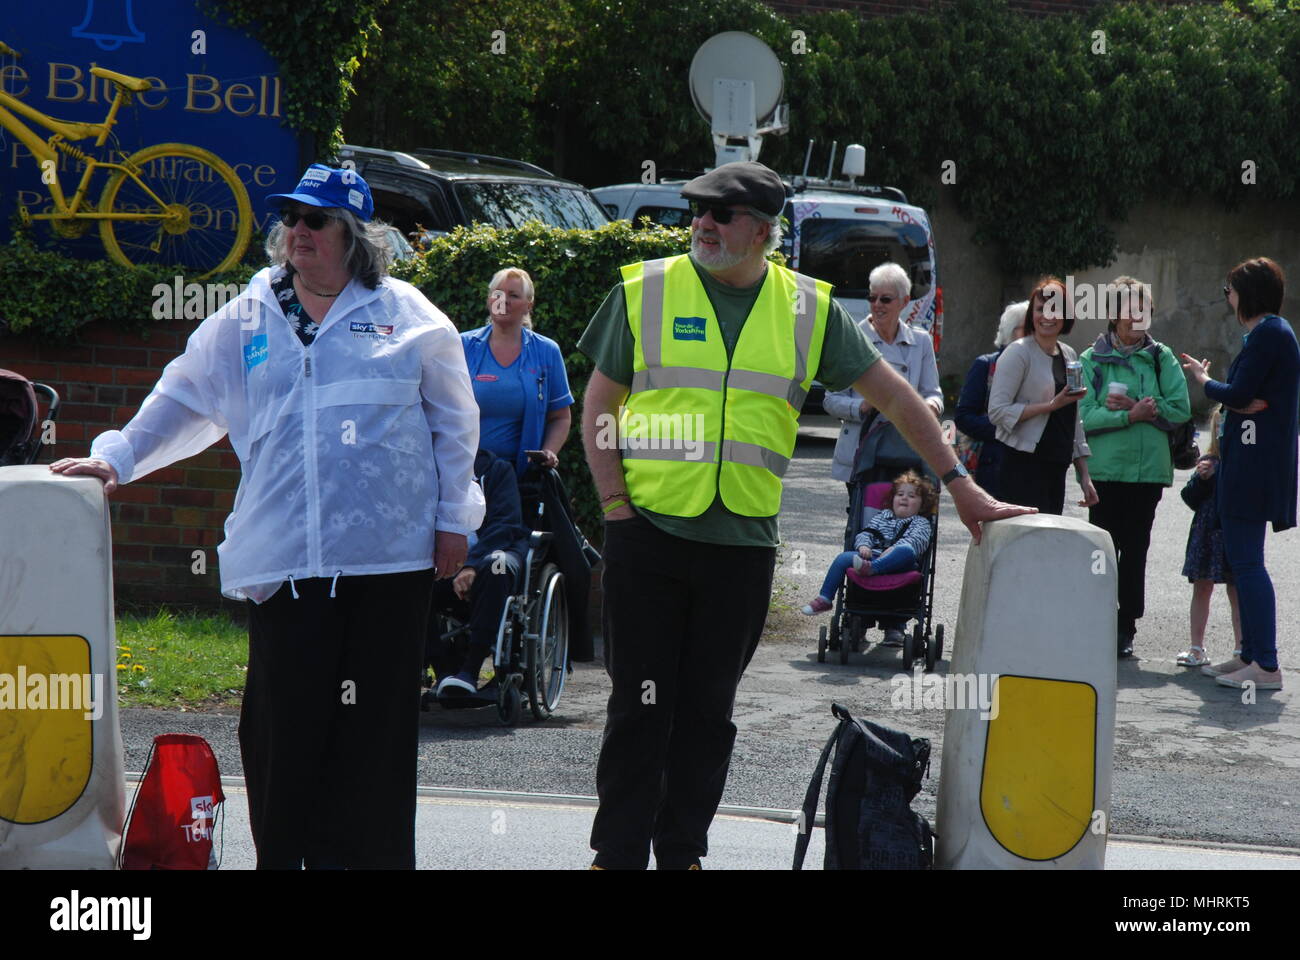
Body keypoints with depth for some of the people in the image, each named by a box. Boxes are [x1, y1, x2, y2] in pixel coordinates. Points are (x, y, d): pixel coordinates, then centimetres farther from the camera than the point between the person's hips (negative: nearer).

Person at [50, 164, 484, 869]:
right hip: (284, 557, 1)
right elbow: (182, 400, 18)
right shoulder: (246, 321, 13)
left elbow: (454, 422, 11)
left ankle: (371, 852, 9)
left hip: (390, 552, -1)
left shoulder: (405, 314, 7)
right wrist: (116, 459, 9)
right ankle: (283, 855, 5)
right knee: (285, 715, -2)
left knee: (376, 718, 1)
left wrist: (453, 519, 8)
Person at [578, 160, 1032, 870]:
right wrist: (615, 505, -4)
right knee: (641, 703, 0)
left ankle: (682, 852, 17)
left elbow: (895, 396, 9)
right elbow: (600, 405, 6)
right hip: (648, 531, -1)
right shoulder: (647, 290, 1)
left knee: (709, 708, 7)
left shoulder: (808, 308, 5)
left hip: (743, 543, 2)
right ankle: (619, 852, 9)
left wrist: (960, 485, 5)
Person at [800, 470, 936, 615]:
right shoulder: (882, 515, 28)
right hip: (872, 555, 4)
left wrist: (894, 548, -24)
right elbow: (866, 533, 16)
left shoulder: (921, 523, 16)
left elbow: (916, 540, -5)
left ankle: (870, 568, -57)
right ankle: (824, 599, -17)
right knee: (843, 558, -19)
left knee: (906, 551, -37)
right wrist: (863, 545, -9)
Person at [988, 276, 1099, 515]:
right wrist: (1052, 404, -17)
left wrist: (1084, 475, 19)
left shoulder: (1069, 355, 17)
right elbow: (997, 412, -14)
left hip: (1056, 469, 7)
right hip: (1024, 466, -7)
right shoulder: (1018, 353, -5)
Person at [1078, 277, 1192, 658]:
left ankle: (1125, 627, 13)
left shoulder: (1162, 358, 6)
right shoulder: (1091, 360, 1)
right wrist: (1130, 415, -18)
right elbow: (1084, 416, -8)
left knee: (1135, 548, 6)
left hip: (1148, 469, 2)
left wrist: (1134, 408, -11)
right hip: (1104, 467, -2)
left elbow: (1181, 409, -2)